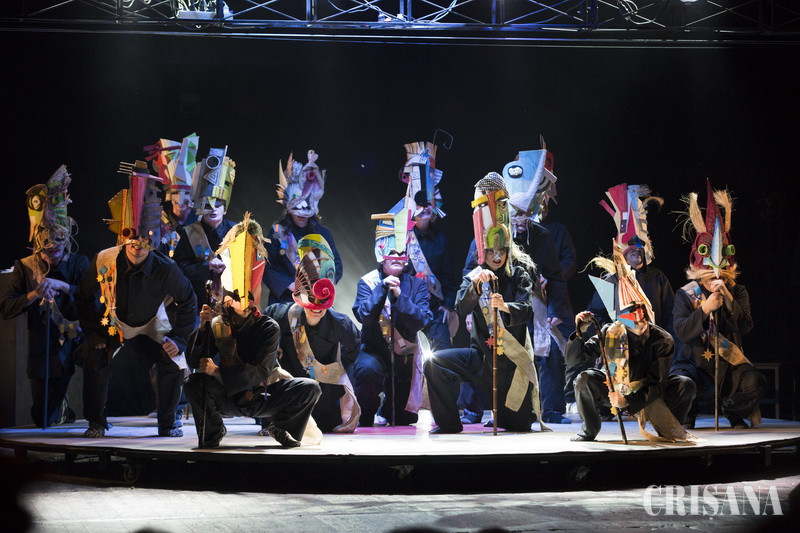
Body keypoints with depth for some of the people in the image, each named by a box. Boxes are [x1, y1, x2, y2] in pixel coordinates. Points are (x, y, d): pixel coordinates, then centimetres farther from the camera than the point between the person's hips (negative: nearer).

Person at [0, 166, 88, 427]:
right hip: (43, 350, 0)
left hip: (75, 342, 0)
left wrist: (63, 286, -25)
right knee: (42, 418, 2)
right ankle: (62, 409, 38)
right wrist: (33, 295, -23)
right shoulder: (24, 268, -1)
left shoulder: (79, 263, -2)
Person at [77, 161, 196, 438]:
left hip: (151, 327, 0)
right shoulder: (104, 260, -24)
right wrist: (94, 332, -11)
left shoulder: (165, 269, -26)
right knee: (95, 363, -23)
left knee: (174, 364, -15)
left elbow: (188, 302, -11)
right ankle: (96, 423, -3)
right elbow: (86, 296, -6)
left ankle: (167, 424, 4)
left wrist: (178, 339, -17)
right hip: (113, 324, 0)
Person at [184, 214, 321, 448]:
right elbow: (193, 361, -10)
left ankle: (280, 426, 5)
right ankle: (212, 431, -7)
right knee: (195, 381, -28)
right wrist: (203, 327, -22)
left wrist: (218, 371, -32)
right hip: (226, 400, 1)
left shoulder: (268, 327, -11)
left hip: (261, 398, 0)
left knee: (310, 387, -20)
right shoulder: (216, 325, -3)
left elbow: (260, 371, -23)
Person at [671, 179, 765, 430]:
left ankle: (734, 411, 7)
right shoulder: (685, 294, 0)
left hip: (729, 361, 2)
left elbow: (745, 326, -10)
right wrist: (705, 309, -26)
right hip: (694, 360, -2)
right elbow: (681, 331, -14)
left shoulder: (738, 292, 5)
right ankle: (688, 413, 4)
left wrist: (728, 299, -23)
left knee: (756, 383, -28)